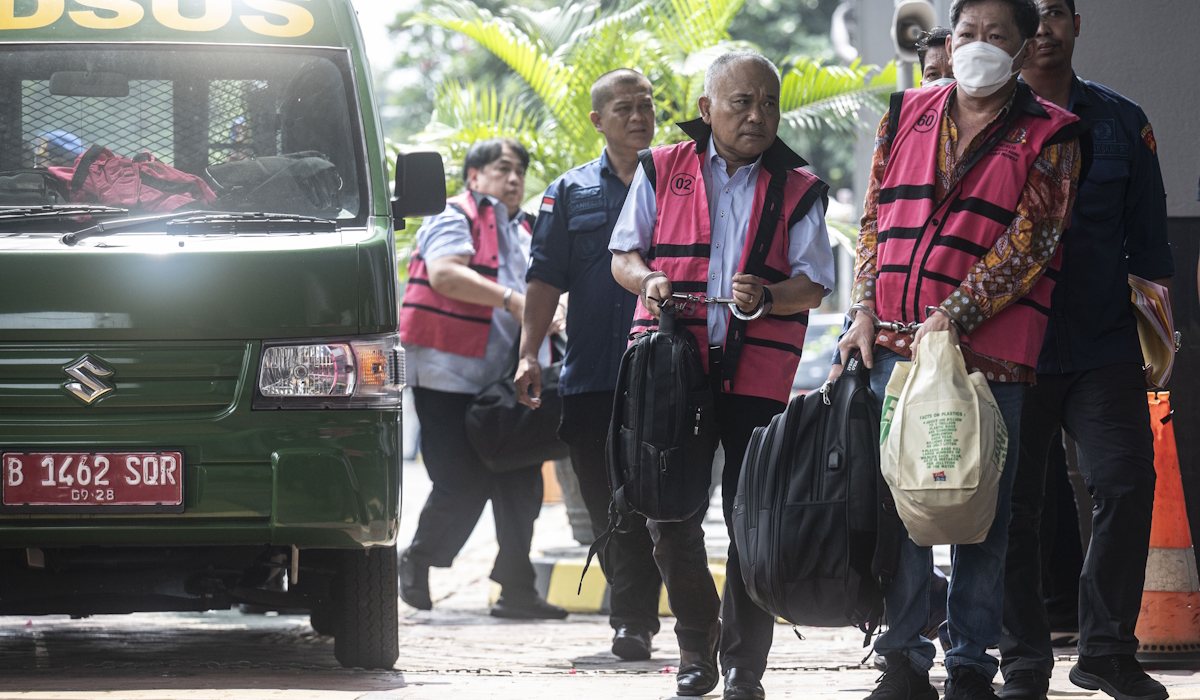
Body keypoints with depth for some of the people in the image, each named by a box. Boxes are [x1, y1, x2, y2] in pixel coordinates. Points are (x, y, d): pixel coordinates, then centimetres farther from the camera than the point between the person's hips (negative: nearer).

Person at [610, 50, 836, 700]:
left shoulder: (797, 190, 8)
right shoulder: (661, 170, 10)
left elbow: (813, 286, 3)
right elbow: (623, 254, 12)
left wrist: (765, 298, -18)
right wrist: (648, 281, -11)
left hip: (756, 373, -1)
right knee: (670, 515, 1)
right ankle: (696, 648, 20)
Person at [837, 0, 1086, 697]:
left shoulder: (1049, 136, 2)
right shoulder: (908, 116, 14)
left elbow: (1029, 242, -7)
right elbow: (875, 219, 17)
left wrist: (954, 317, -14)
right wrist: (867, 311, 4)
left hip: (989, 350, -3)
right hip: (896, 345, 3)